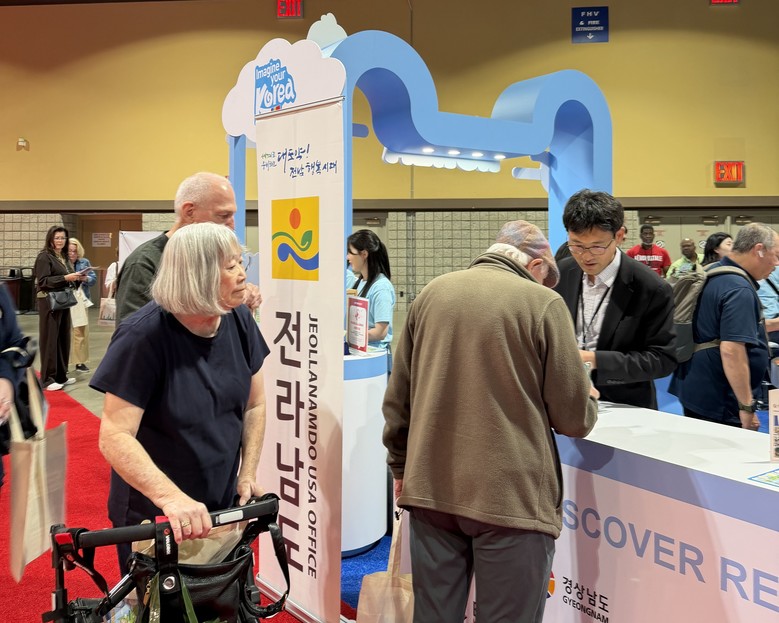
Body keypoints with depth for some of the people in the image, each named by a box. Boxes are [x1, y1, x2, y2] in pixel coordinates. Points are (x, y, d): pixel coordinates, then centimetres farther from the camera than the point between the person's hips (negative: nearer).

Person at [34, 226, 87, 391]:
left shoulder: (64, 257, 14)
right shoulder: (44, 257, -8)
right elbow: (43, 281, -16)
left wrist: (78, 279, 1)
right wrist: (65, 278, -22)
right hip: (49, 303, -7)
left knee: (64, 339, 11)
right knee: (49, 339, -4)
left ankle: (61, 375, 20)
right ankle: (47, 379, 2)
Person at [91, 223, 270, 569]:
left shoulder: (239, 320, -7)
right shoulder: (143, 337, -22)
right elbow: (114, 438, -26)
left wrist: (248, 474, -5)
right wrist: (171, 498, -37)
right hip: (152, 516, -5)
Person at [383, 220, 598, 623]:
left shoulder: (431, 294, 6)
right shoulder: (542, 302, -7)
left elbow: (397, 397, 10)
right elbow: (574, 418, -4)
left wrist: (401, 466, 21)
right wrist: (589, 402, 18)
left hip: (431, 488, 5)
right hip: (511, 494, -4)